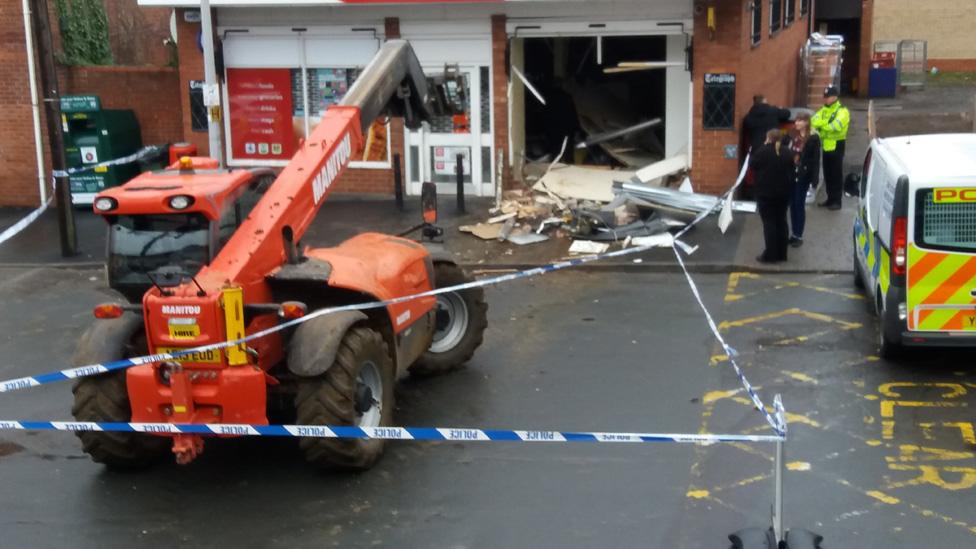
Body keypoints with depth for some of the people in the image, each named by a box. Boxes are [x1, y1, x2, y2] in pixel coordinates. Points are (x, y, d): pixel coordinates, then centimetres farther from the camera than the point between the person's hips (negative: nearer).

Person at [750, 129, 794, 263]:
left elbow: (752, 164, -1)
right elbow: (793, 169, 12)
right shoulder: (787, 152, 3)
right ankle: (782, 253, 14)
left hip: (766, 192, -5)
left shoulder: (763, 151, -13)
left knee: (769, 222, -3)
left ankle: (771, 255, -5)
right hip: (784, 191, 5)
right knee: (781, 221, 11)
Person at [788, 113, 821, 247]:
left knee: (799, 205, 0)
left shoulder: (813, 139, -8)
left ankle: (799, 236, 8)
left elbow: (816, 160, -9)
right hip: (791, 174, 5)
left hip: (803, 176, -5)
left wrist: (814, 180, -14)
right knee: (792, 205, 9)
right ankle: (793, 234, 18)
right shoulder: (793, 137, 8)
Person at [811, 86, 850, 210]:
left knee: (836, 174, -3)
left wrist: (821, 123, -14)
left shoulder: (842, 111, -9)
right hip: (826, 145, 7)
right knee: (827, 174, 12)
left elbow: (836, 126, -25)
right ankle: (830, 198, 21)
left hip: (836, 145, -7)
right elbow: (814, 121, -2)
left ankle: (837, 201, 1)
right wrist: (826, 123, -21)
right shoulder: (823, 110, 13)